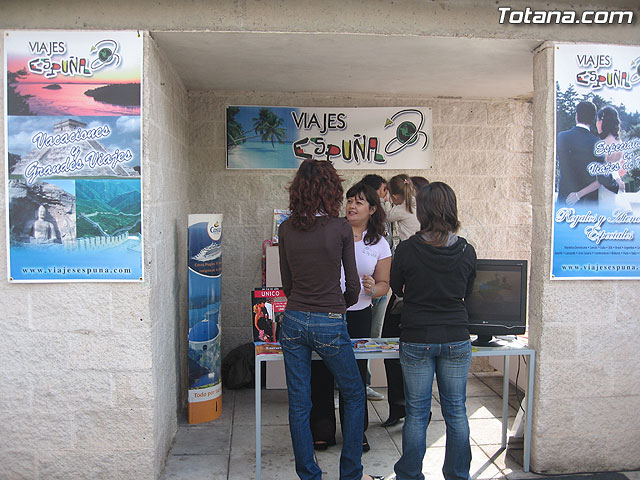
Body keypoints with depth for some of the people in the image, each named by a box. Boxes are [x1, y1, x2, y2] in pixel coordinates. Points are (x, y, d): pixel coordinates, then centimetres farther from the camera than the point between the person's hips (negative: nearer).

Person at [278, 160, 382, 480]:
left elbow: (287, 282, 7)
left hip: (293, 321, 4)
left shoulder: (286, 228, 0)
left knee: (298, 404, 12)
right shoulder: (340, 228, -9)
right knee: (354, 396, 17)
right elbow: (353, 285, -3)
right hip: (329, 324, -3)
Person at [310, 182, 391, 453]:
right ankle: (322, 431, 22)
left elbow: (384, 284, 7)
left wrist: (373, 289, -13)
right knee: (321, 373, 5)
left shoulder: (380, 244, 6)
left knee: (356, 374, 9)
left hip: (358, 315, 1)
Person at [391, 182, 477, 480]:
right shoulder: (466, 251, -5)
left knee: (416, 412, 9)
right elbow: (467, 292, 9)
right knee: (456, 411, 14)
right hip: (456, 339, 2)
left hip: (416, 340, -2)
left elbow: (395, 288, 4)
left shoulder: (407, 249, -12)